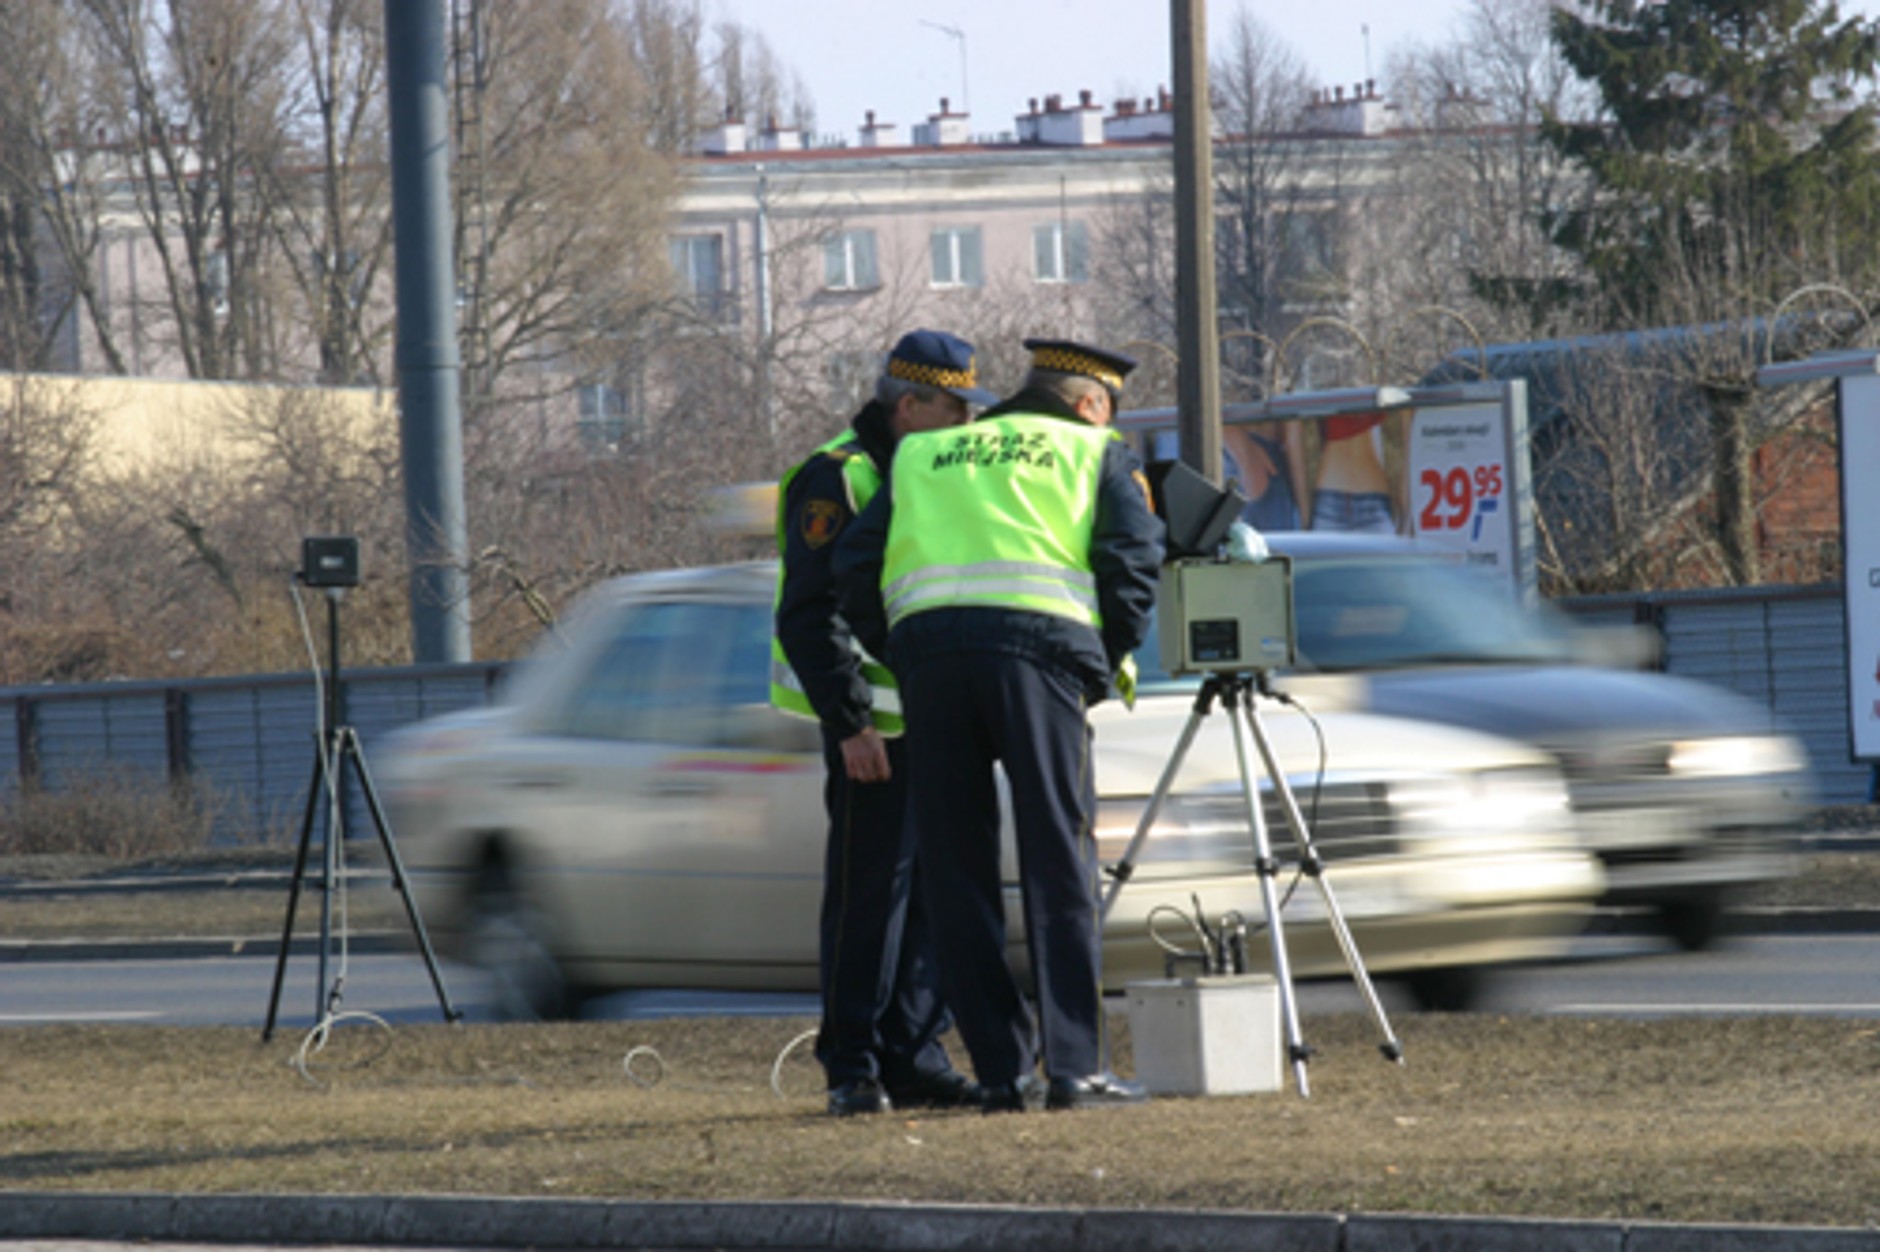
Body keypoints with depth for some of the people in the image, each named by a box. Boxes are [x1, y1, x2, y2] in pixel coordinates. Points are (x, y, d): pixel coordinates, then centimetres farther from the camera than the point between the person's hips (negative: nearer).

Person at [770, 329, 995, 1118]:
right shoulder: (836, 480, -9)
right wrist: (850, 720, -21)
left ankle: (913, 1059, 12)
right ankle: (853, 1070, -5)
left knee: (932, 891, 7)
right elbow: (810, 615, -15)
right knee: (868, 893, -7)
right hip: (873, 726, -8)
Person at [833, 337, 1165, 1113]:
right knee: (1059, 861, -1)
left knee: (957, 873, 6)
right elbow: (1133, 562, 4)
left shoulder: (922, 457, 28)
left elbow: (855, 567, 17)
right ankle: (1073, 1069, -8)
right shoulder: (1097, 454, 19)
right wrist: (1105, 667, 14)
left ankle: (1002, 1071, 4)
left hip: (925, 648, 3)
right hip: (1038, 644, -3)